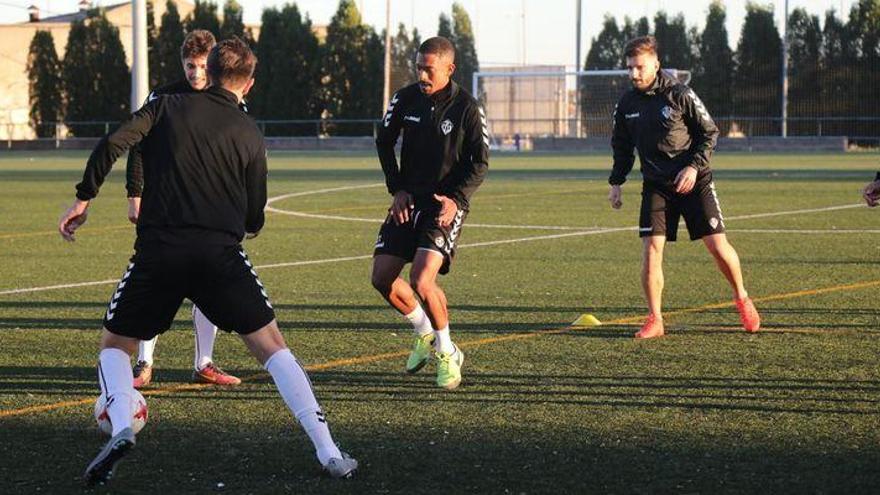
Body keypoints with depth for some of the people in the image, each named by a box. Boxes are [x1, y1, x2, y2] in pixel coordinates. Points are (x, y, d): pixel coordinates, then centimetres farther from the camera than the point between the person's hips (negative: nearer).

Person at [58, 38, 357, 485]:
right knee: (271, 346, 8)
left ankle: (121, 428, -11)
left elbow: (113, 144, -3)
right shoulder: (249, 135, 12)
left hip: (158, 251, 0)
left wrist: (84, 198, 6)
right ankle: (328, 453, -1)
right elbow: (254, 220, 16)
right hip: (220, 251, 0)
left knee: (114, 344, 18)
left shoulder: (167, 107, 11)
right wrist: (251, 225, 39)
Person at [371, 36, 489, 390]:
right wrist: (397, 189, 3)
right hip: (409, 201, 5)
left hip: (446, 204, -5)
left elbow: (480, 162, -4)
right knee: (382, 278, -1)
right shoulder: (405, 100, -1)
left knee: (422, 280, -21)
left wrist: (457, 198, -17)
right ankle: (425, 334, 25)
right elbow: (384, 142, 13)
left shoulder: (467, 108, -11)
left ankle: (446, 354, 1)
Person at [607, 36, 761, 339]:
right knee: (651, 250, -10)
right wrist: (616, 183, 7)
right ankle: (654, 320, -1)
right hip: (656, 186, 3)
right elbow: (622, 146, 16)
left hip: (694, 182, -3)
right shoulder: (626, 104, 2)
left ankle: (742, 299, 21)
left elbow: (709, 132, -4)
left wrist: (694, 166, -16)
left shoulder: (680, 95, -10)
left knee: (717, 245, -4)